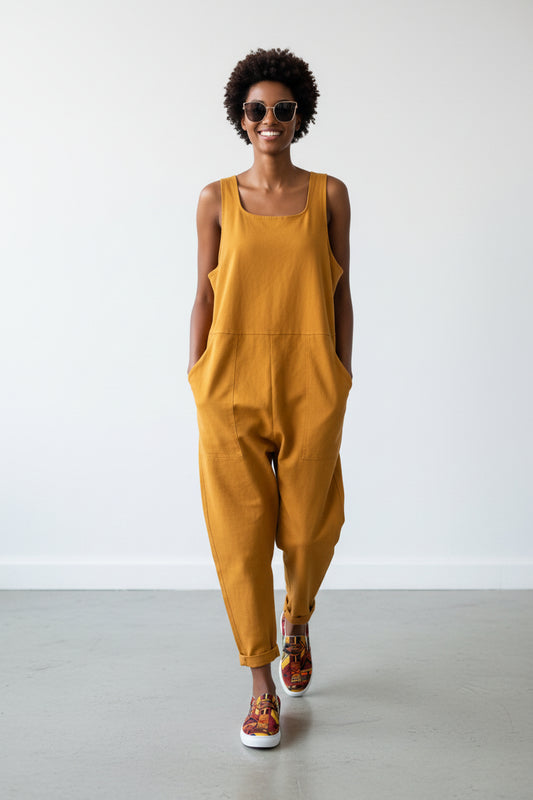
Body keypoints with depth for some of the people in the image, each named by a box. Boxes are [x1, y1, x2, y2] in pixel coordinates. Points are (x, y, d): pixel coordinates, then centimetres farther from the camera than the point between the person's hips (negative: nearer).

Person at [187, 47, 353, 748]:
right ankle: (263, 687, 14)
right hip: (233, 387, 0)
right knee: (241, 531, 0)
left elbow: (340, 293, 7)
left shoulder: (329, 195, 6)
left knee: (309, 528, 5)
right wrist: (196, 381, 3)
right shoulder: (217, 200, 6)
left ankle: (296, 620, 40)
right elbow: (205, 296, 7)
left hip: (309, 386, 0)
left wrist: (342, 381, 4)